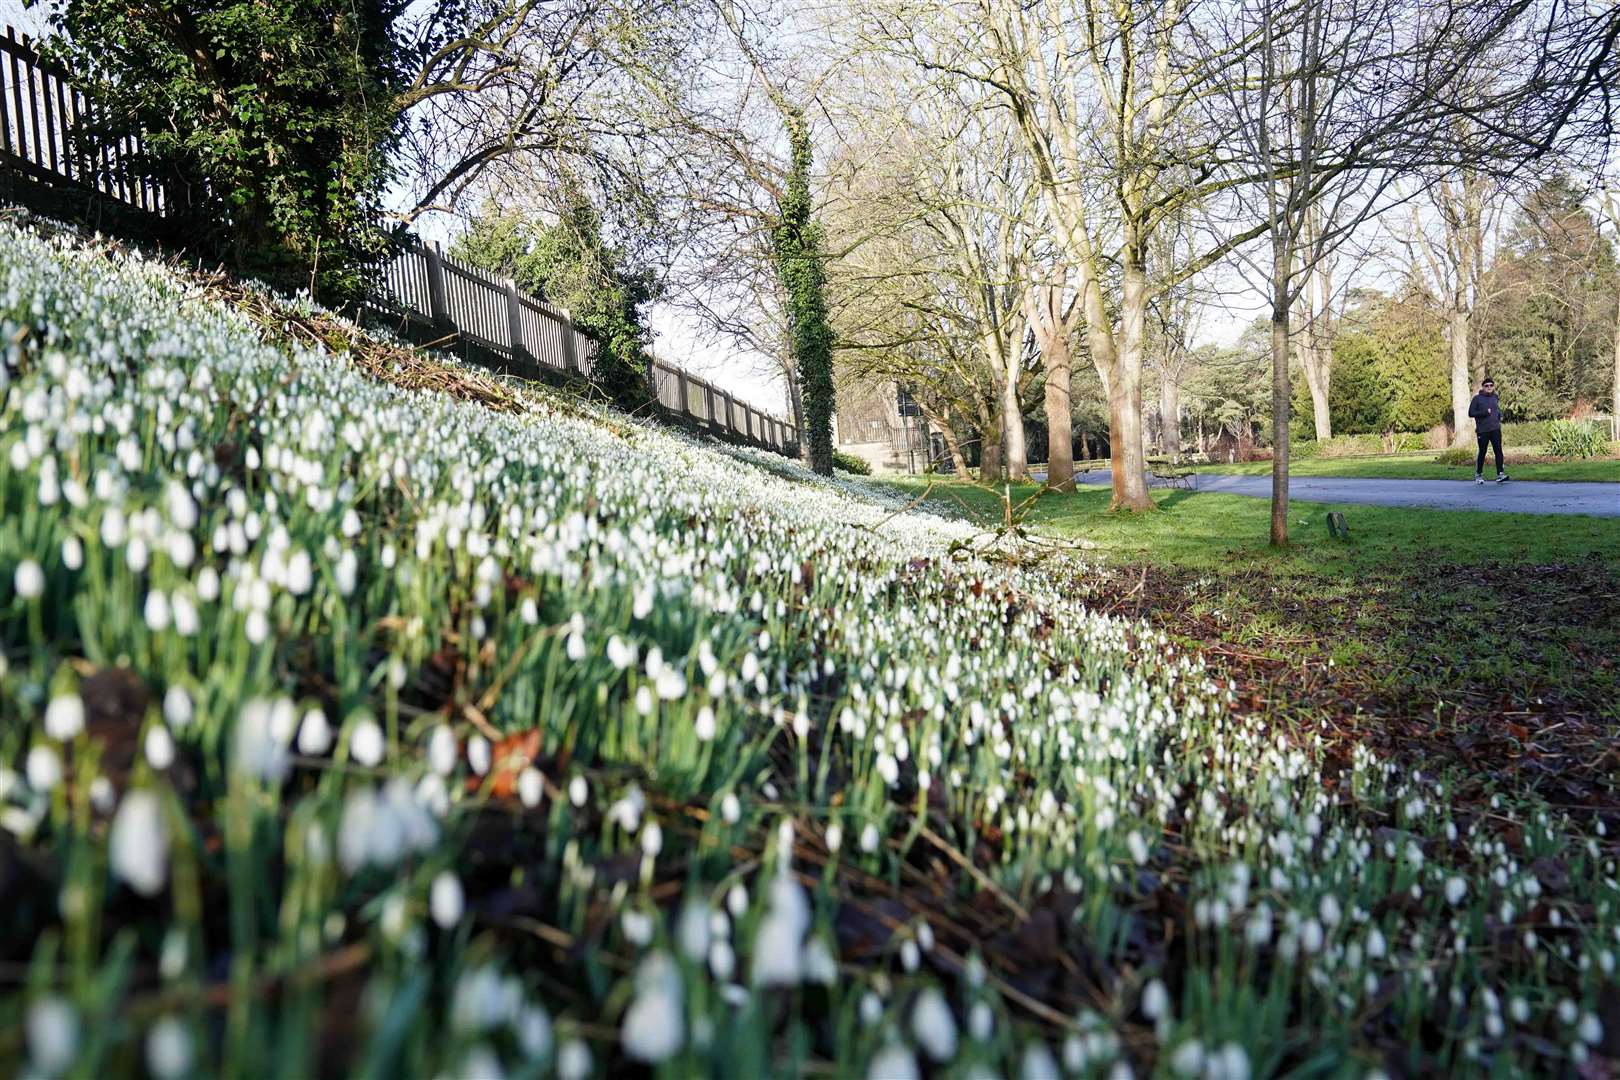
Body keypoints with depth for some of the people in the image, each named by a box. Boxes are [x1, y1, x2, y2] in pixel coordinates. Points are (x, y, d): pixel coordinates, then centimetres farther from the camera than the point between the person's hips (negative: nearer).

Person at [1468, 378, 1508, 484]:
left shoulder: (1495, 397, 12)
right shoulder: (1477, 398, -2)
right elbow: (1471, 413, -5)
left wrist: (1499, 418, 8)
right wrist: (1484, 413, -15)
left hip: (1495, 429, 3)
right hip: (1482, 430, -3)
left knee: (1498, 451, -6)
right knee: (1482, 453, 4)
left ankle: (1500, 474, -9)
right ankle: (1478, 475, 17)